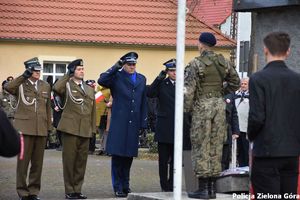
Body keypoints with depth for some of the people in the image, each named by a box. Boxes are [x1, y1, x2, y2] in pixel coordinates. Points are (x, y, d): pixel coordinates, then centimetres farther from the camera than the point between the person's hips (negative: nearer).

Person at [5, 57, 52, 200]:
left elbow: (48, 108, 17)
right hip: (24, 128, -4)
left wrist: (49, 128, 11)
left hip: (41, 129, 4)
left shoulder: (45, 86, 15)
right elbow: (8, 87, -21)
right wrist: (24, 76, -21)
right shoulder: (20, 84, 2)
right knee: (23, 161, -1)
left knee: (37, 162, 5)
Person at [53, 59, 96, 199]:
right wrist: (68, 76, -9)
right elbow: (56, 88, -21)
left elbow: (93, 110, 19)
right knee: (69, 160, -2)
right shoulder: (67, 86, 3)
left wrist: (93, 129, 11)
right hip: (70, 128, -5)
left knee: (81, 161, 5)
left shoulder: (90, 89, 19)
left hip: (85, 130, 5)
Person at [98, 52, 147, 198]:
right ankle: (118, 187, 1)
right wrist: (116, 67, -17)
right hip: (119, 124, -4)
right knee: (117, 155, -3)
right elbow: (101, 81, -19)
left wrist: (143, 123, 9)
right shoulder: (116, 77, 1)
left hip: (133, 124, 4)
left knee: (129, 155, 9)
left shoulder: (141, 79, 15)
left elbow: (143, 102, 15)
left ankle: (126, 185, 19)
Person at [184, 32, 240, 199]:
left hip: (202, 105, -5)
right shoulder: (223, 62, 7)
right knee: (216, 146, 9)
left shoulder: (196, 64, -9)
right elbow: (235, 82, 14)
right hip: (219, 104, 5)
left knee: (201, 147, -1)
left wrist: (186, 109, -2)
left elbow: (189, 89, -11)